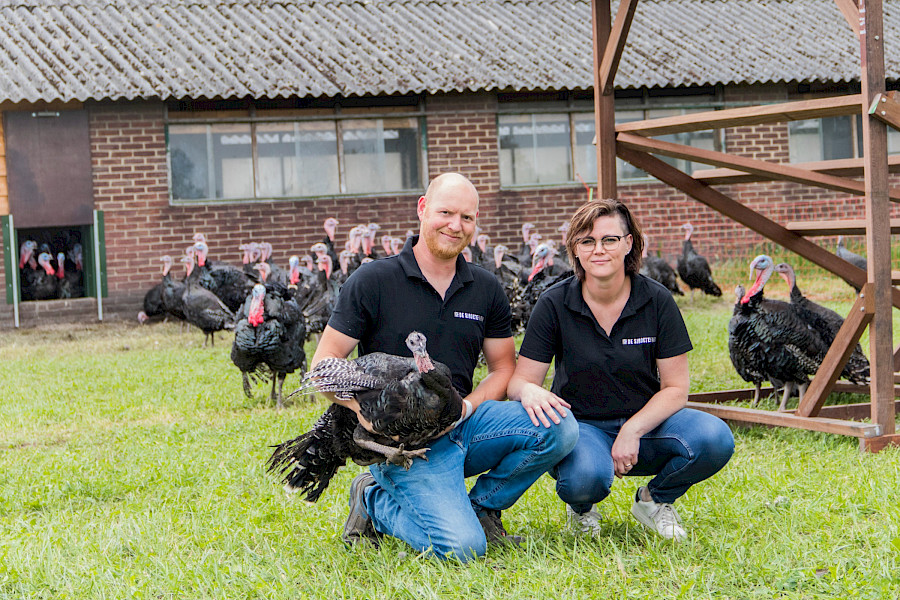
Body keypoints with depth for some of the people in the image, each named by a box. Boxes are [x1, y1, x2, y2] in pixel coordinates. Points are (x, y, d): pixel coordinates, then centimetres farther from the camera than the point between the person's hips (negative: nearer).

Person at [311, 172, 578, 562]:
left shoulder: (486, 290, 8)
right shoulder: (372, 282, -5)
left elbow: (503, 367, 13)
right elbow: (324, 365, -5)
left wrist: (467, 405, -9)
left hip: (462, 424, 5)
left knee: (559, 427, -20)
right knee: (462, 547, -24)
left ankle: (482, 506, 4)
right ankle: (375, 501, 5)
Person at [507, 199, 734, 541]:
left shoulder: (657, 301, -5)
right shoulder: (555, 305, -7)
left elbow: (675, 388, -5)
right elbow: (520, 380, -6)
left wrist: (632, 430, -21)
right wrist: (529, 391, -32)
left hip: (646, 422, 2)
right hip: (581, 425, -2)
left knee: (715, 440, -28)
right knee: (586, 476, -38)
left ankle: (655, 500, 4)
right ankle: (581, 508, 3)